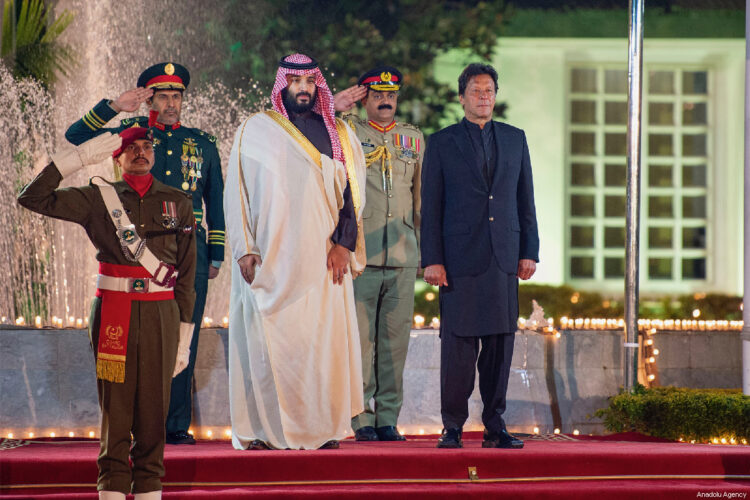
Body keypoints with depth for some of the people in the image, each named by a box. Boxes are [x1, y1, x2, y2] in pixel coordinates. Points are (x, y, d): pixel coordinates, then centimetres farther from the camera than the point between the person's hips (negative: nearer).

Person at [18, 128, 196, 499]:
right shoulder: (98, 198, 6)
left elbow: (186, 276, 11)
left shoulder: (178, 204, 10)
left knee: (153, 406, 2)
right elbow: (33, 198, -1)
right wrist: (78, 158, -5)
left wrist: (184, 337, 7)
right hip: (113, 312, -1)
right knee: (115, 405, -1)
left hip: (160, 316, 1)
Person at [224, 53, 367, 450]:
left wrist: (343, 243, -5)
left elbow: (352, 193, 9)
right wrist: (244, 248, -3)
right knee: (267, 339, -5)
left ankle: (323, 426, 1)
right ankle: (263, 428, -2)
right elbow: (235, 191, 6)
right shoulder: (254, 131, 8)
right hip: (268, 256, -1)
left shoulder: (338, 135, 13)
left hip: (322, 256, 1)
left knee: (323, 339, -3)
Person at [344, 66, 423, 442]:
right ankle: (362, 418, 1)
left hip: (403, 256, 3)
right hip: (359, 253, -3)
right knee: (361, 337, -5)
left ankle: (388, 419, 7)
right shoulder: (347, 133, 6)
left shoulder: (413, 139, 16)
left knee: (395, 339, 2)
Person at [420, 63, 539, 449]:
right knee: (458, 345, -4)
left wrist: (529, 252, 7)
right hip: (459, 258, -3)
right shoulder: (442, 143, 5)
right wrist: (432, 259, -5)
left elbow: (526, 199, 15)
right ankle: (453, 427, 3)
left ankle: (494, 427, 8)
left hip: (504, 258, 3)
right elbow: (430, 206, 2)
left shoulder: (515, 139, 14)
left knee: (500, 343, 2)